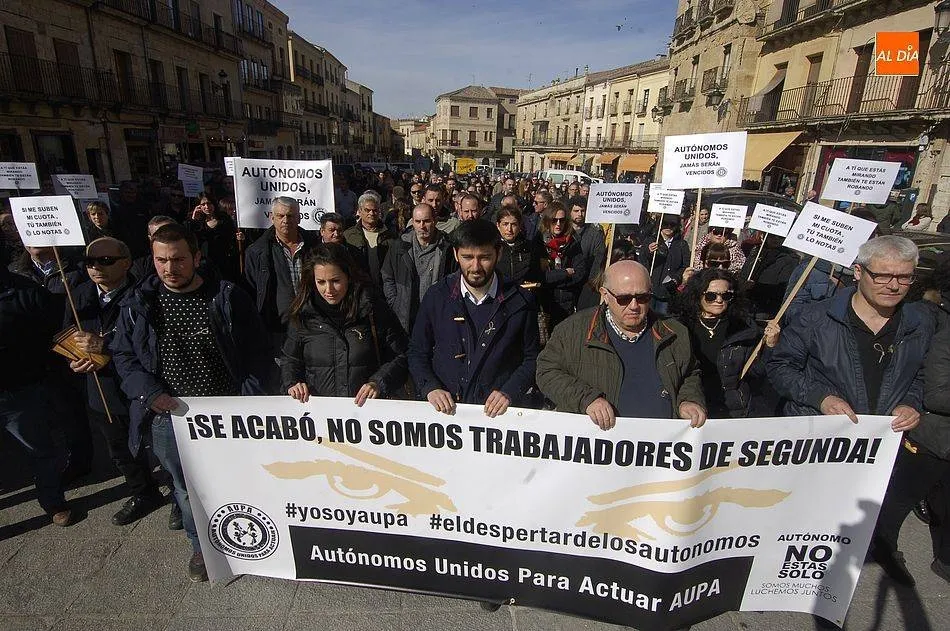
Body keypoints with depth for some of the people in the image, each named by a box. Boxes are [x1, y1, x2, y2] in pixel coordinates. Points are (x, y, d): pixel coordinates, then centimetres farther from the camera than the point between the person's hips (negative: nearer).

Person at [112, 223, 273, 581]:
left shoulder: (228, 297, -8)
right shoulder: (138, 305, -1)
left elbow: (257, 349, -4)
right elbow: (123, 356, 6)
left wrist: (248, 397, -12)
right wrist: (149, 392, -10)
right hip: (169, 418, 2)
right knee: (188, 489, 18)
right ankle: (202, 546, 43)